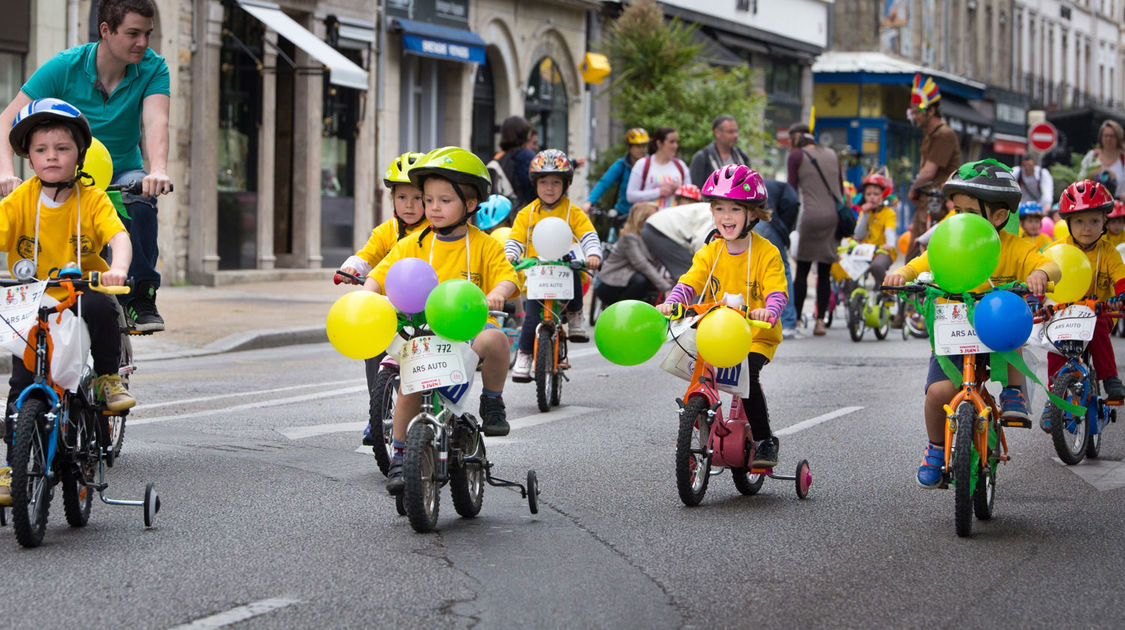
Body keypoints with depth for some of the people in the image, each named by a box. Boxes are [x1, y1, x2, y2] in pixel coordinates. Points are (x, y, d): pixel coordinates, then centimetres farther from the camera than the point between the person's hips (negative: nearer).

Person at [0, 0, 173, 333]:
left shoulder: (152, 68, -11)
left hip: (123, 173, 0)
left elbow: (155, 122, -27)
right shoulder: (64, 67, -15)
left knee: (141, 199, -33)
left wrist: (158, 171, -49)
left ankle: (141, 298, -24)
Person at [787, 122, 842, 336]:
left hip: (812, 215, -4)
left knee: (802, 271, 4)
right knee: (825, 273, 8)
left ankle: (796, 319, 5)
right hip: (835, 215, 4)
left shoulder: (796, 156, 1)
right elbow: (841, 189, 17)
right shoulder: (831, 154, 16)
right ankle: (820, 320, 4)